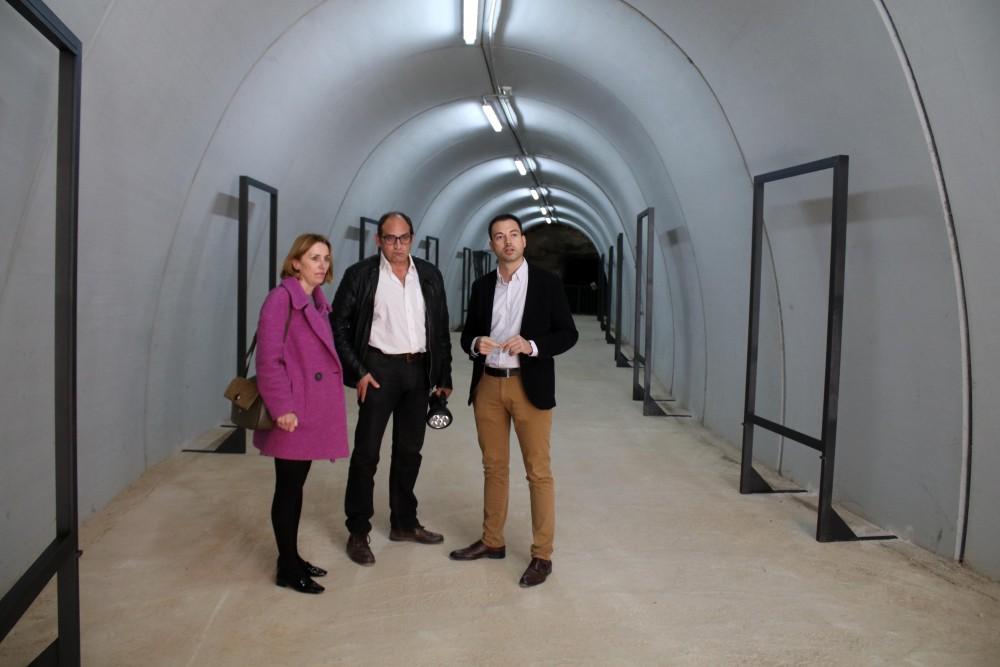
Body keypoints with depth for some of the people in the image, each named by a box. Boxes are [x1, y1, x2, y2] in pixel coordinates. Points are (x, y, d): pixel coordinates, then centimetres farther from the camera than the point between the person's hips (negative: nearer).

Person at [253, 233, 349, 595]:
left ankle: (291, 557, 29)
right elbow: (269, 358, -18)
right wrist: (282, 407, -21)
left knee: (297, 484, 16)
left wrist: (327, 405, 12)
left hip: (312, 408, 8)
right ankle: (287, 569, 15)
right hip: (292, 410, -8)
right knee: (288, 487, 3)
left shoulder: (317, 301, 12)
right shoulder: (281, 298, -13)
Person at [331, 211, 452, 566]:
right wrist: (358, 372, -10)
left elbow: (441, 328, 9)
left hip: (418, 369, 4)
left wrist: (444, 376, 7)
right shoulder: (360, 274, -4)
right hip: (379, 368, -4)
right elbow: (339, 327, -4)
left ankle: (404, 523, 28)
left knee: (409, 450, 13)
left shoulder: (429, 275, 7)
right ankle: (358, 532, 14)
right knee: (366, 452, 1)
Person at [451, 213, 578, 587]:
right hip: (488, 385, 4)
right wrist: (475, 344, -11)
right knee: (493, 467, 14)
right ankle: (492, 541, 28)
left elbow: (568, 334, -3)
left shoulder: (548, 283, -2)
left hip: (529, 386, -4)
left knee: (538, 472, 0)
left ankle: (542, 555, 10)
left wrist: (531, 345, -19)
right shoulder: (482, 286, 9)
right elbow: (468, 334, 13)